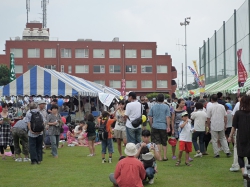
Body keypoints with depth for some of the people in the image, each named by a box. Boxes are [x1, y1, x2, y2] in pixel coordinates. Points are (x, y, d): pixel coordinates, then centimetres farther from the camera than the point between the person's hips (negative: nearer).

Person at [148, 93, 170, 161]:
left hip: (155, 127, 1)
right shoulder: (166, 107, -5)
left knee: (157, 142, 2)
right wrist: (168, 127, -5)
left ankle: (159, 157, -2)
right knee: (164, 143, 13)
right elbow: (168, 117, -9)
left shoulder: (153, 107, 3)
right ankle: (165, 156, 15)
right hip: (163, 127, -1)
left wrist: (151, 125, 19)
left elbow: (150, 117, 7)